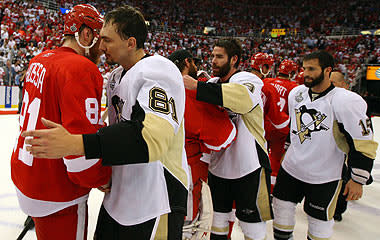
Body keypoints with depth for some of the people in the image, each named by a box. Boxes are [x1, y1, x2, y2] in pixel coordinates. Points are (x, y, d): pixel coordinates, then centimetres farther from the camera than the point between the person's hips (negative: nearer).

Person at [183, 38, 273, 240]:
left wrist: (196, 86, -39)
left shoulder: (248, 80, -13)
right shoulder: (213, 84, 8)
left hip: (248, 167, -6)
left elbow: (242, 96, -38)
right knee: (219, 216, 21)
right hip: (219, 164, 7)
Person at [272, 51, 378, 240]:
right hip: (291, 167, 5)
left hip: (324, 177, -5)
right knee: (281, 210, 13)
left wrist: (358, 179, -12)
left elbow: (363, 144, -15)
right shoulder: (296, 93, 0)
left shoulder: (346, 101, -19)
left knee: (319, 224, 9)